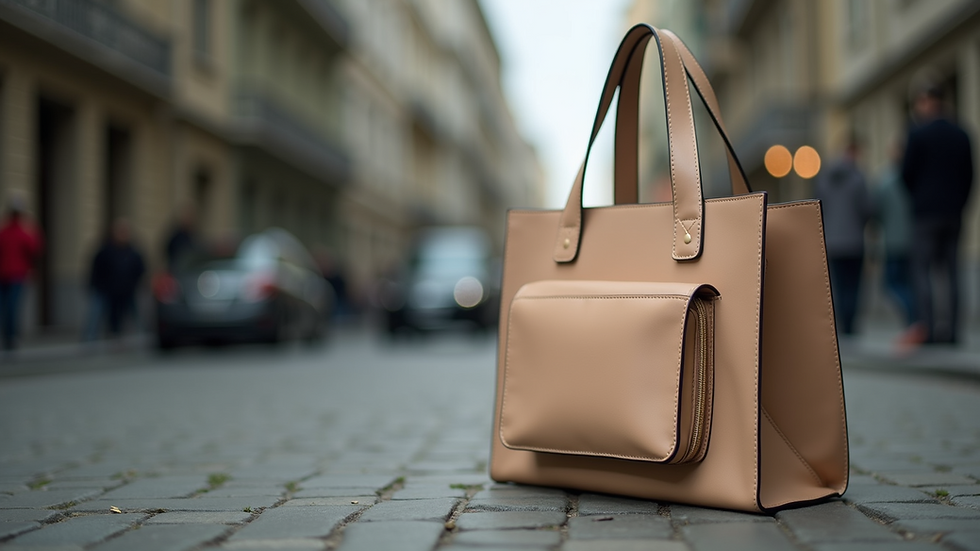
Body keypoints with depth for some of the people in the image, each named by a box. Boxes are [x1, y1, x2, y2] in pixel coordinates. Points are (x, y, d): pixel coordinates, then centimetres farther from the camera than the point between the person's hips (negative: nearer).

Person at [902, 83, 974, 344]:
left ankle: (925, 328, -9)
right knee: (951, 270, 6)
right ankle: (950, 328, 3)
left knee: (922, 270, -3)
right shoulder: (961, 135, 10)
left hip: (926, 212, -5)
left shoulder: (918, 134, -6)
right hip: (954, 213, 5)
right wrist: (958, 204, 15)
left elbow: (907, 173, -6)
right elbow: (969, 176, 10)